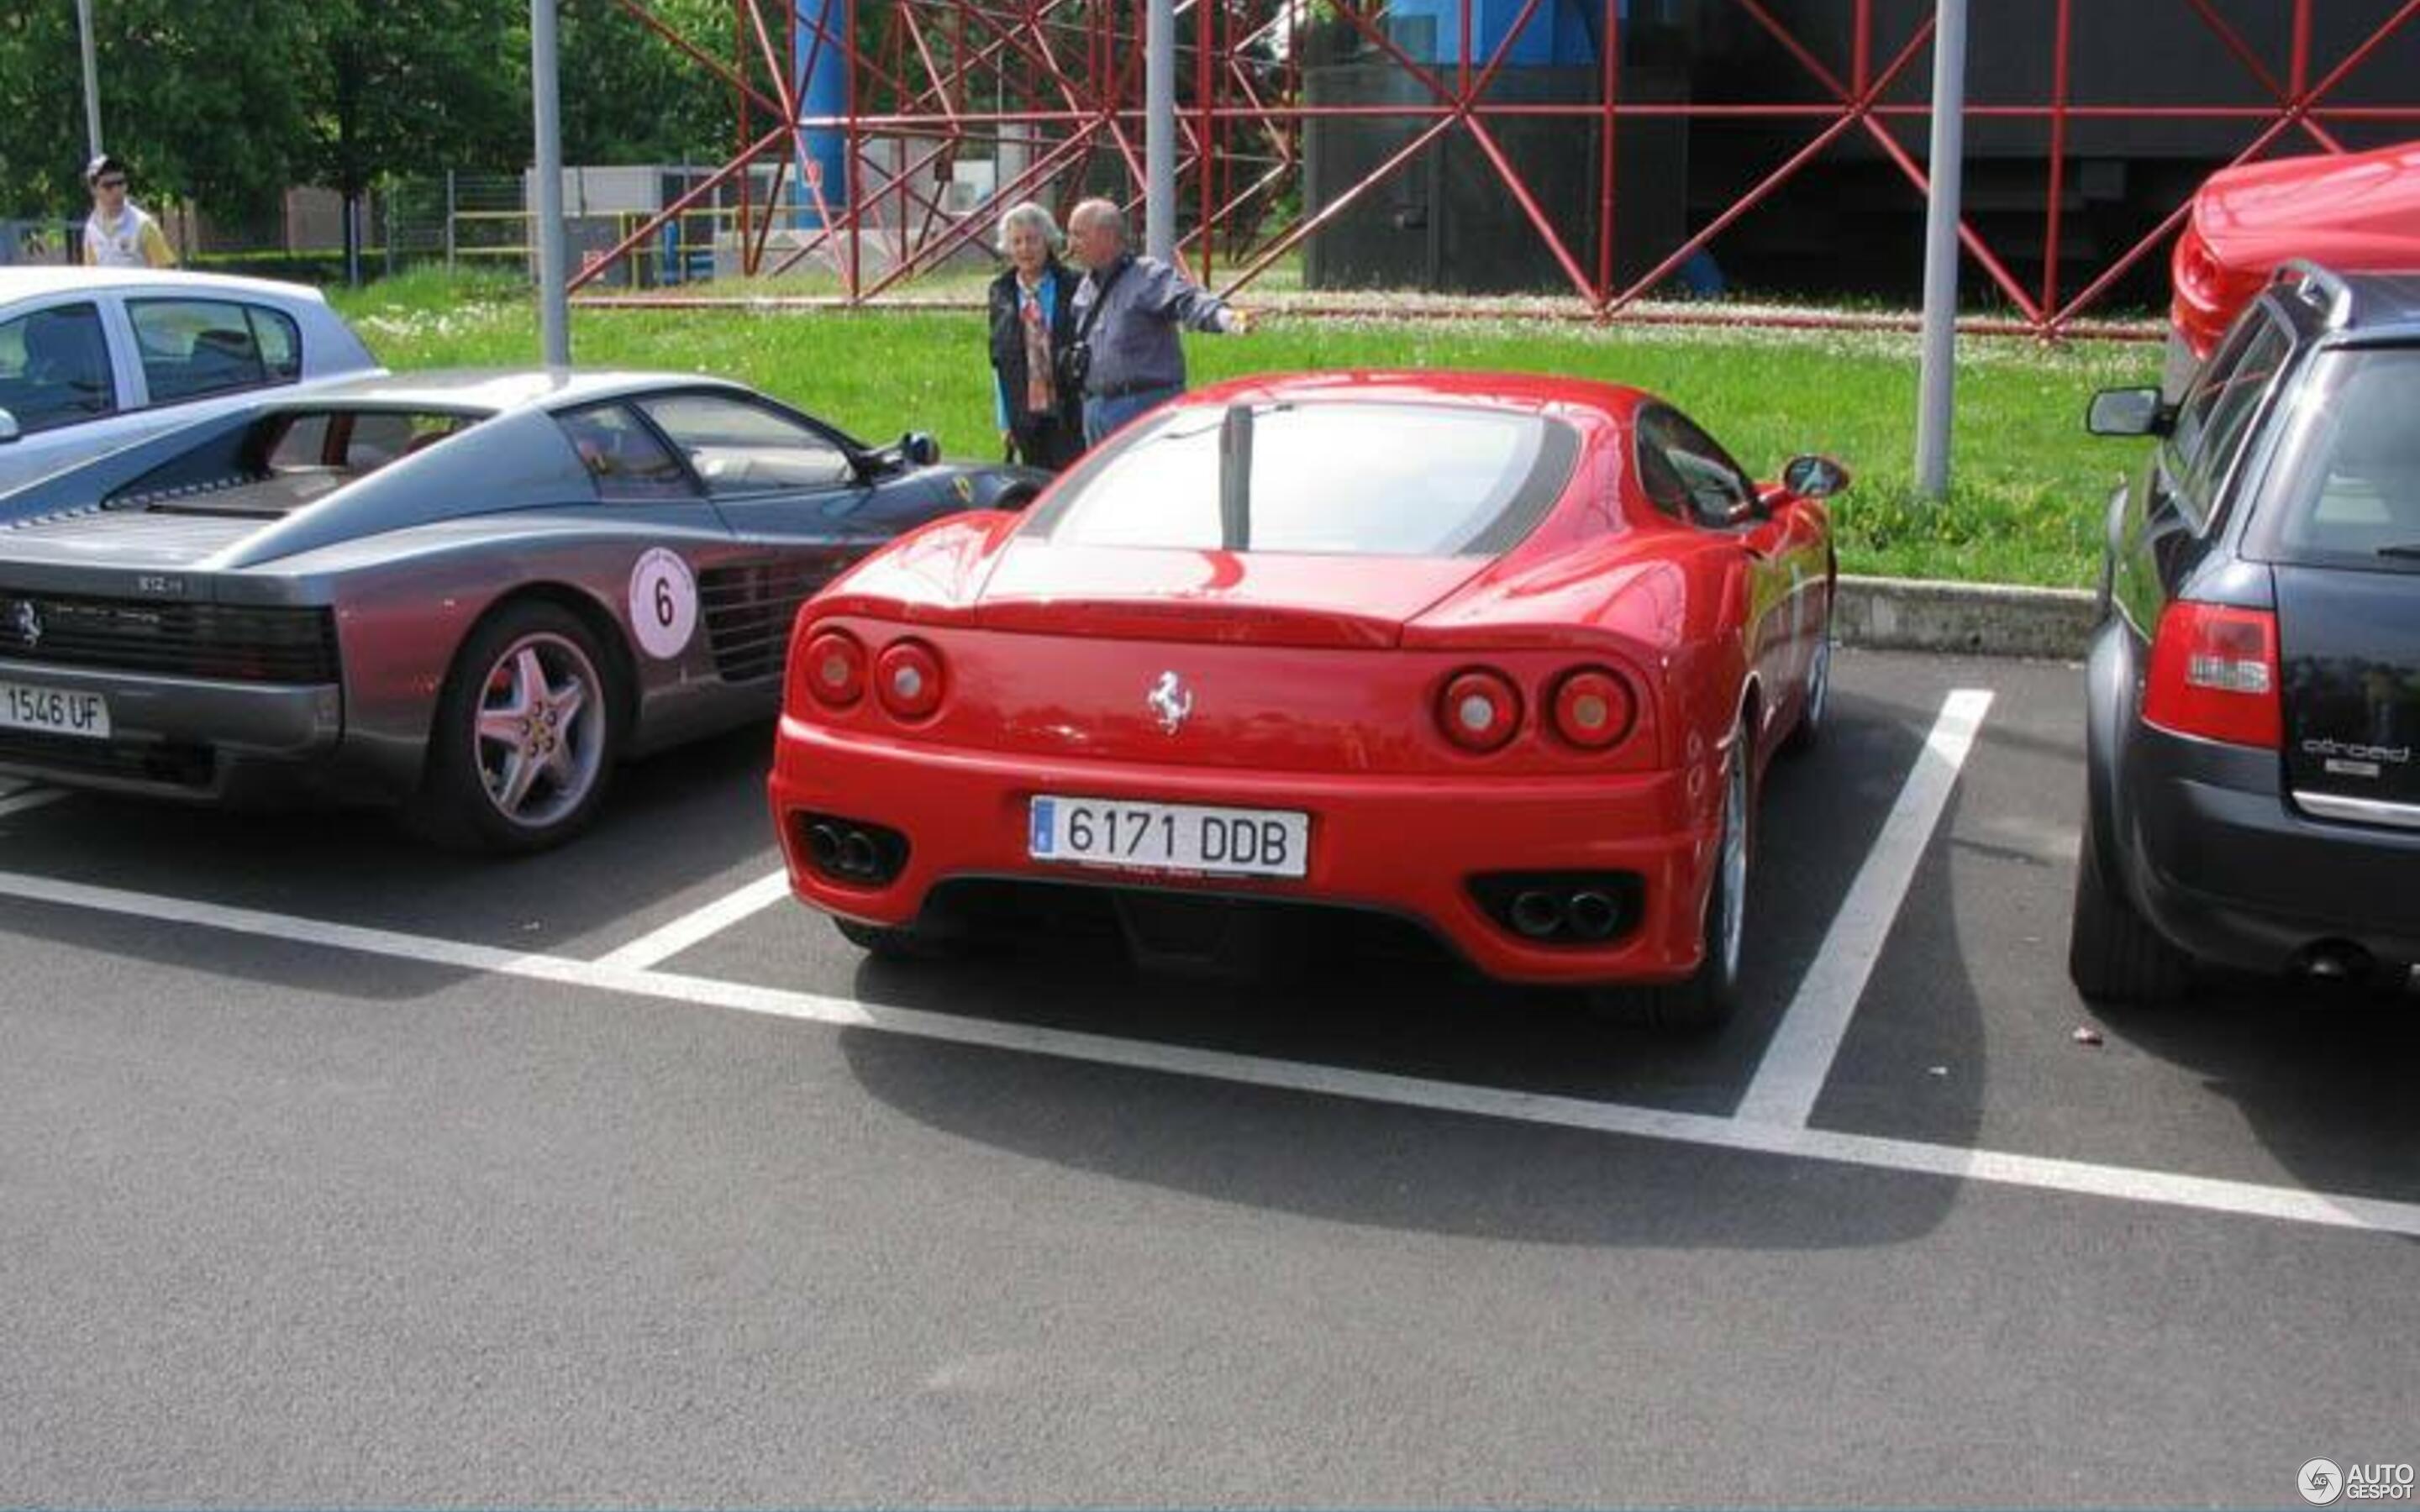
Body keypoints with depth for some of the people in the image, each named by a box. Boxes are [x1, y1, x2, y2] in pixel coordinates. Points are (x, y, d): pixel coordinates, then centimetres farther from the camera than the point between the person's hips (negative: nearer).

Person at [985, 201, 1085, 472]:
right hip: (1025, 417, 4)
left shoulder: (1073, 287, -3)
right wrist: (1005, 420, 9)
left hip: (1069, 412, -3)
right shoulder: (1001, 293, 9)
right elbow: (999, 361, 12)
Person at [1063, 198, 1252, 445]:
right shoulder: (1085, 288, 15)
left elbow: (1188, 302, -28)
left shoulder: (1149, 276, -10)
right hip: (1095, 409, 8)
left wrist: (1226, 317, -47)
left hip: (1146, 406, -8)